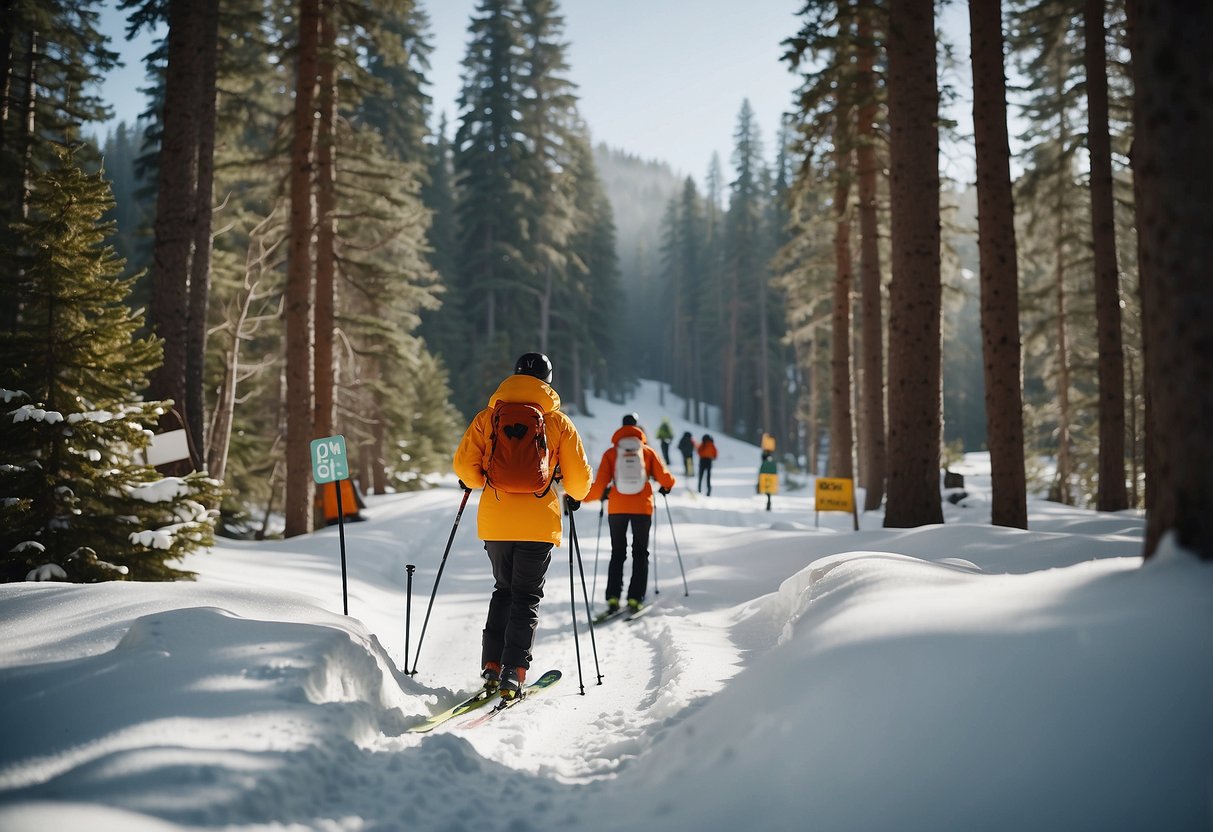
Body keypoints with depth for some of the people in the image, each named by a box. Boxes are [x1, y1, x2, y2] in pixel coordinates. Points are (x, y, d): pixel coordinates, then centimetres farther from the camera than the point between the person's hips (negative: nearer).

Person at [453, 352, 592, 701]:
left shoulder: (488, 417, 5)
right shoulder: (559, 422, 2)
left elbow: (464, 466, 1)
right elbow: (579, 478, 3)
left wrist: (479, 482, 22)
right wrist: (574, 497, 25)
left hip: (495, 520, 2)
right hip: (539, 522, -2)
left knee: (503, 590, 20)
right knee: (526, 597, 7)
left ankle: (492, 666, 13)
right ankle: (513, 673, -3)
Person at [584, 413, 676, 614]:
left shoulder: (611, 453, 2)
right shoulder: (647, 451, 2)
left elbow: (600, 484, -4)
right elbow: (663, 477, -1)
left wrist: (581, 496, 13)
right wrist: (668, 485, 22)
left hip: (617, 508, 1)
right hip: (642, 508, 0)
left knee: (617, 553, 10)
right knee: (640, 553, 10)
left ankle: (613, 598, -1)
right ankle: (635, 598, 1)